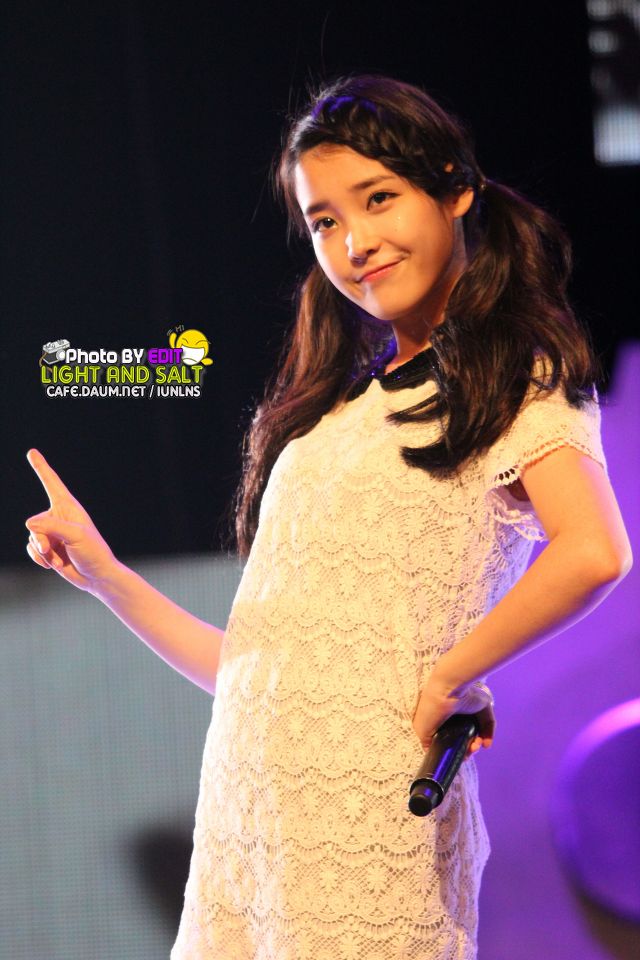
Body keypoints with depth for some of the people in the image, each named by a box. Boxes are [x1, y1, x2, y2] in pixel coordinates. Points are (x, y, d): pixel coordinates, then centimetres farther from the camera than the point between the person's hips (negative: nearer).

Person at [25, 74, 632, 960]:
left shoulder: (520, 382, 1)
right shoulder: (334, 410, 20)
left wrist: (445, 679, -14)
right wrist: (105, 575, 13)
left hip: (371, 815, -6)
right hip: (243, 814, 6)